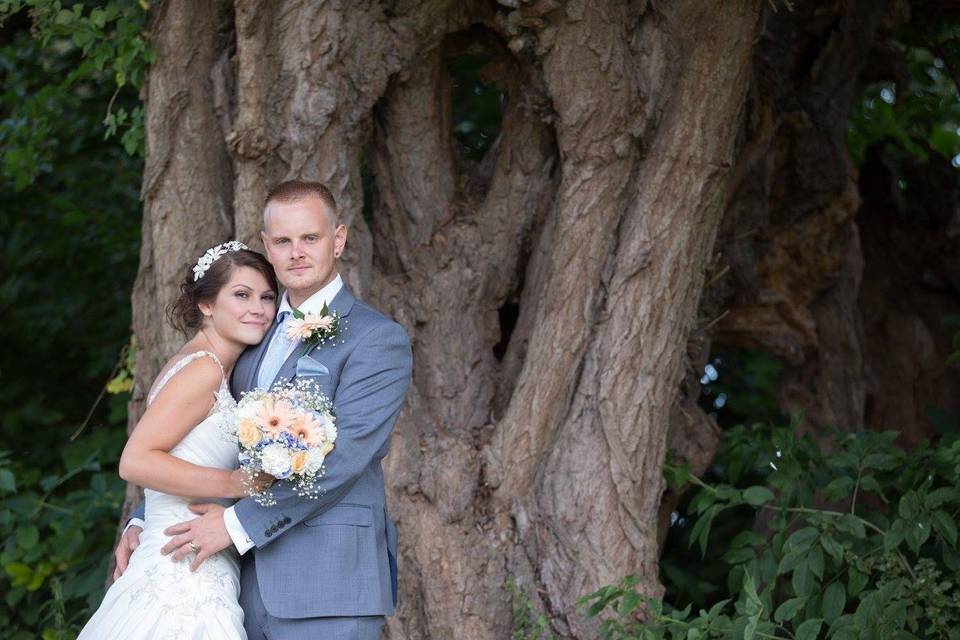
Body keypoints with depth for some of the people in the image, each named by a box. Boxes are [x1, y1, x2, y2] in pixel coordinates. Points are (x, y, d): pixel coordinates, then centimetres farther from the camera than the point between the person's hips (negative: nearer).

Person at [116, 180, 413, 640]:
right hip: (250, 582, 6)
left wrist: (239, 523, -15)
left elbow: (343, 454, -15)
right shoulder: (258, 337, 18)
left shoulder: (378, 339, -5)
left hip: (328, 587, -6)